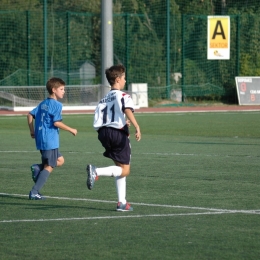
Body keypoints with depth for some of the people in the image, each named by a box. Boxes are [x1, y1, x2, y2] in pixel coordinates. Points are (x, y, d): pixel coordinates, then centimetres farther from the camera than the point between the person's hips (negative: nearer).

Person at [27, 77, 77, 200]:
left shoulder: (43, 103, 14)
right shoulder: (56, 105, -11)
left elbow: (30, 115, 15)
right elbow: (56, 122, -19)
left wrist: (32, 131, 20)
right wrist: (71, 130, -8)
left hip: (40, 139, 9)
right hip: (50, 140, -9)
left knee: (60, 160, 20)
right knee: (49, 167, -2)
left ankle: (37, 168, 1)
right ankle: (34, 192, -6)